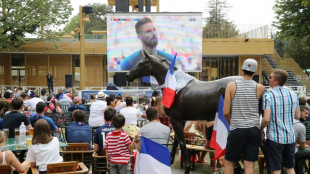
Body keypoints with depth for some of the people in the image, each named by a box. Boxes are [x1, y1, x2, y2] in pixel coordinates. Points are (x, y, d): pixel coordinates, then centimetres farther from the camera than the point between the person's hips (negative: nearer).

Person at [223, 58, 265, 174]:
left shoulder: (231, 85, -4)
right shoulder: (260, 88, -1)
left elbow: (226, 112, -5)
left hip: (237, 130, -1)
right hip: (254, 129, 1)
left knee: (229, 163, 12)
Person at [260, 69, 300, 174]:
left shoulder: (268, 96, -13)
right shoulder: (293, 95, 3)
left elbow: (266, 119, -20)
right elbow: (298, 116, 11)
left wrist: (260, 129, -1)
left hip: (275, 138, -5)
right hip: (290, 137, 5)